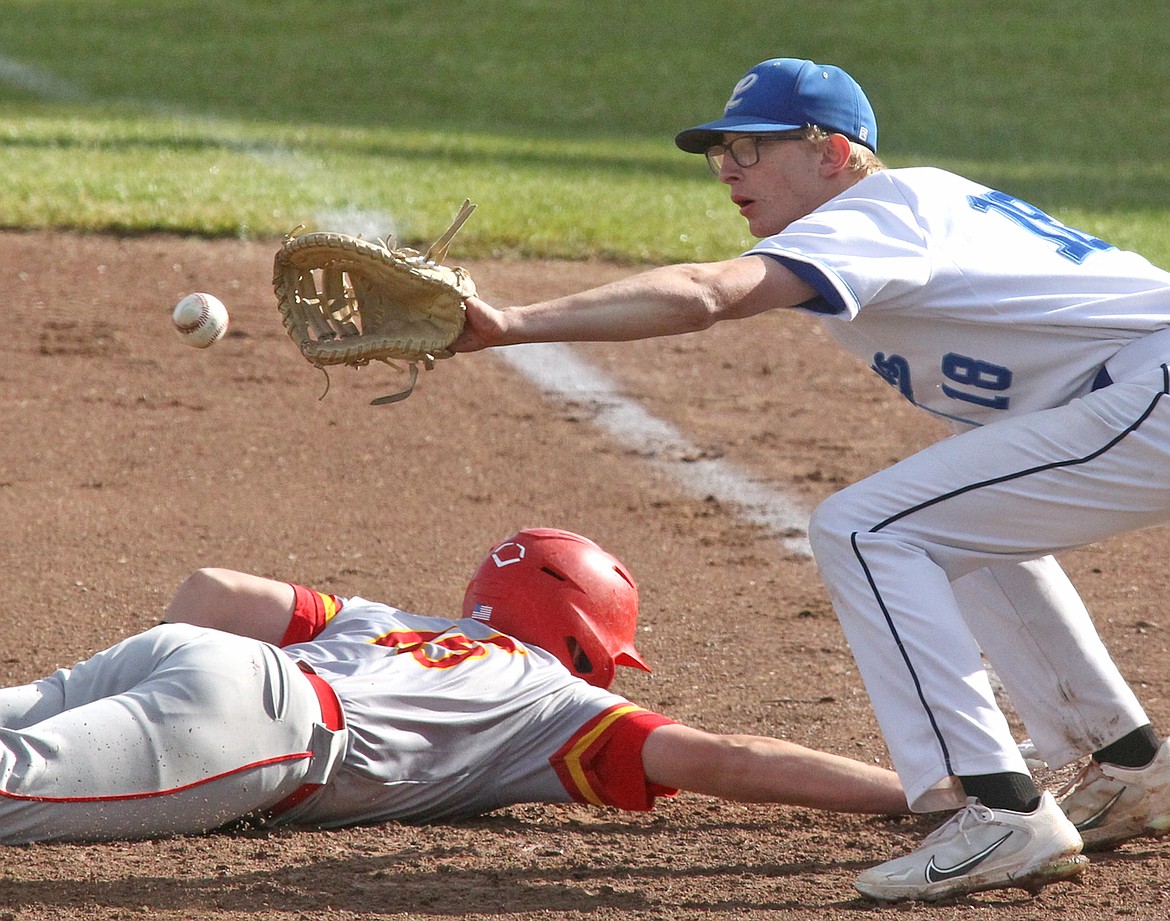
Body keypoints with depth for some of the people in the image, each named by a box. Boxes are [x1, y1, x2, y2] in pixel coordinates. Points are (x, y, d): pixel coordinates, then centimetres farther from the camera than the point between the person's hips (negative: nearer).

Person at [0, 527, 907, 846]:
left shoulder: (374, 619, 37)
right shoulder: (555, 701, 21)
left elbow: (212, 589, 28)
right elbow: (721, 763, 13)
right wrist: (916, 794, 16)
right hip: (262, 718, -7)